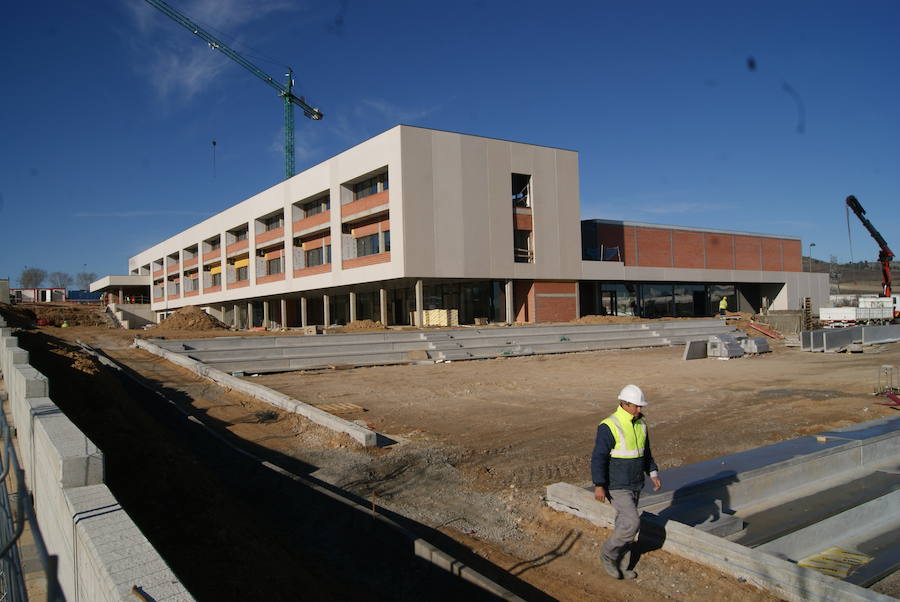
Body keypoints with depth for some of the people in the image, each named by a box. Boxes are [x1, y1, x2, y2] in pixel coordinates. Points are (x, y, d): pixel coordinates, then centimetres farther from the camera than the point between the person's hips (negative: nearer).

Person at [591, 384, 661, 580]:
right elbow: (598, 457, -22)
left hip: (635, 484, 7)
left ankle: (619, 566, 26)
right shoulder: (609, 426, -22)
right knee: (632, 523, -11)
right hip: (617, 486, -7)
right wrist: (599, 486, -27)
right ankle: (608, 553, 12)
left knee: (625, 524, 13)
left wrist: (653, 474, 7)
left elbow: (645, 452, 16)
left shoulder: (640, 424, 3)